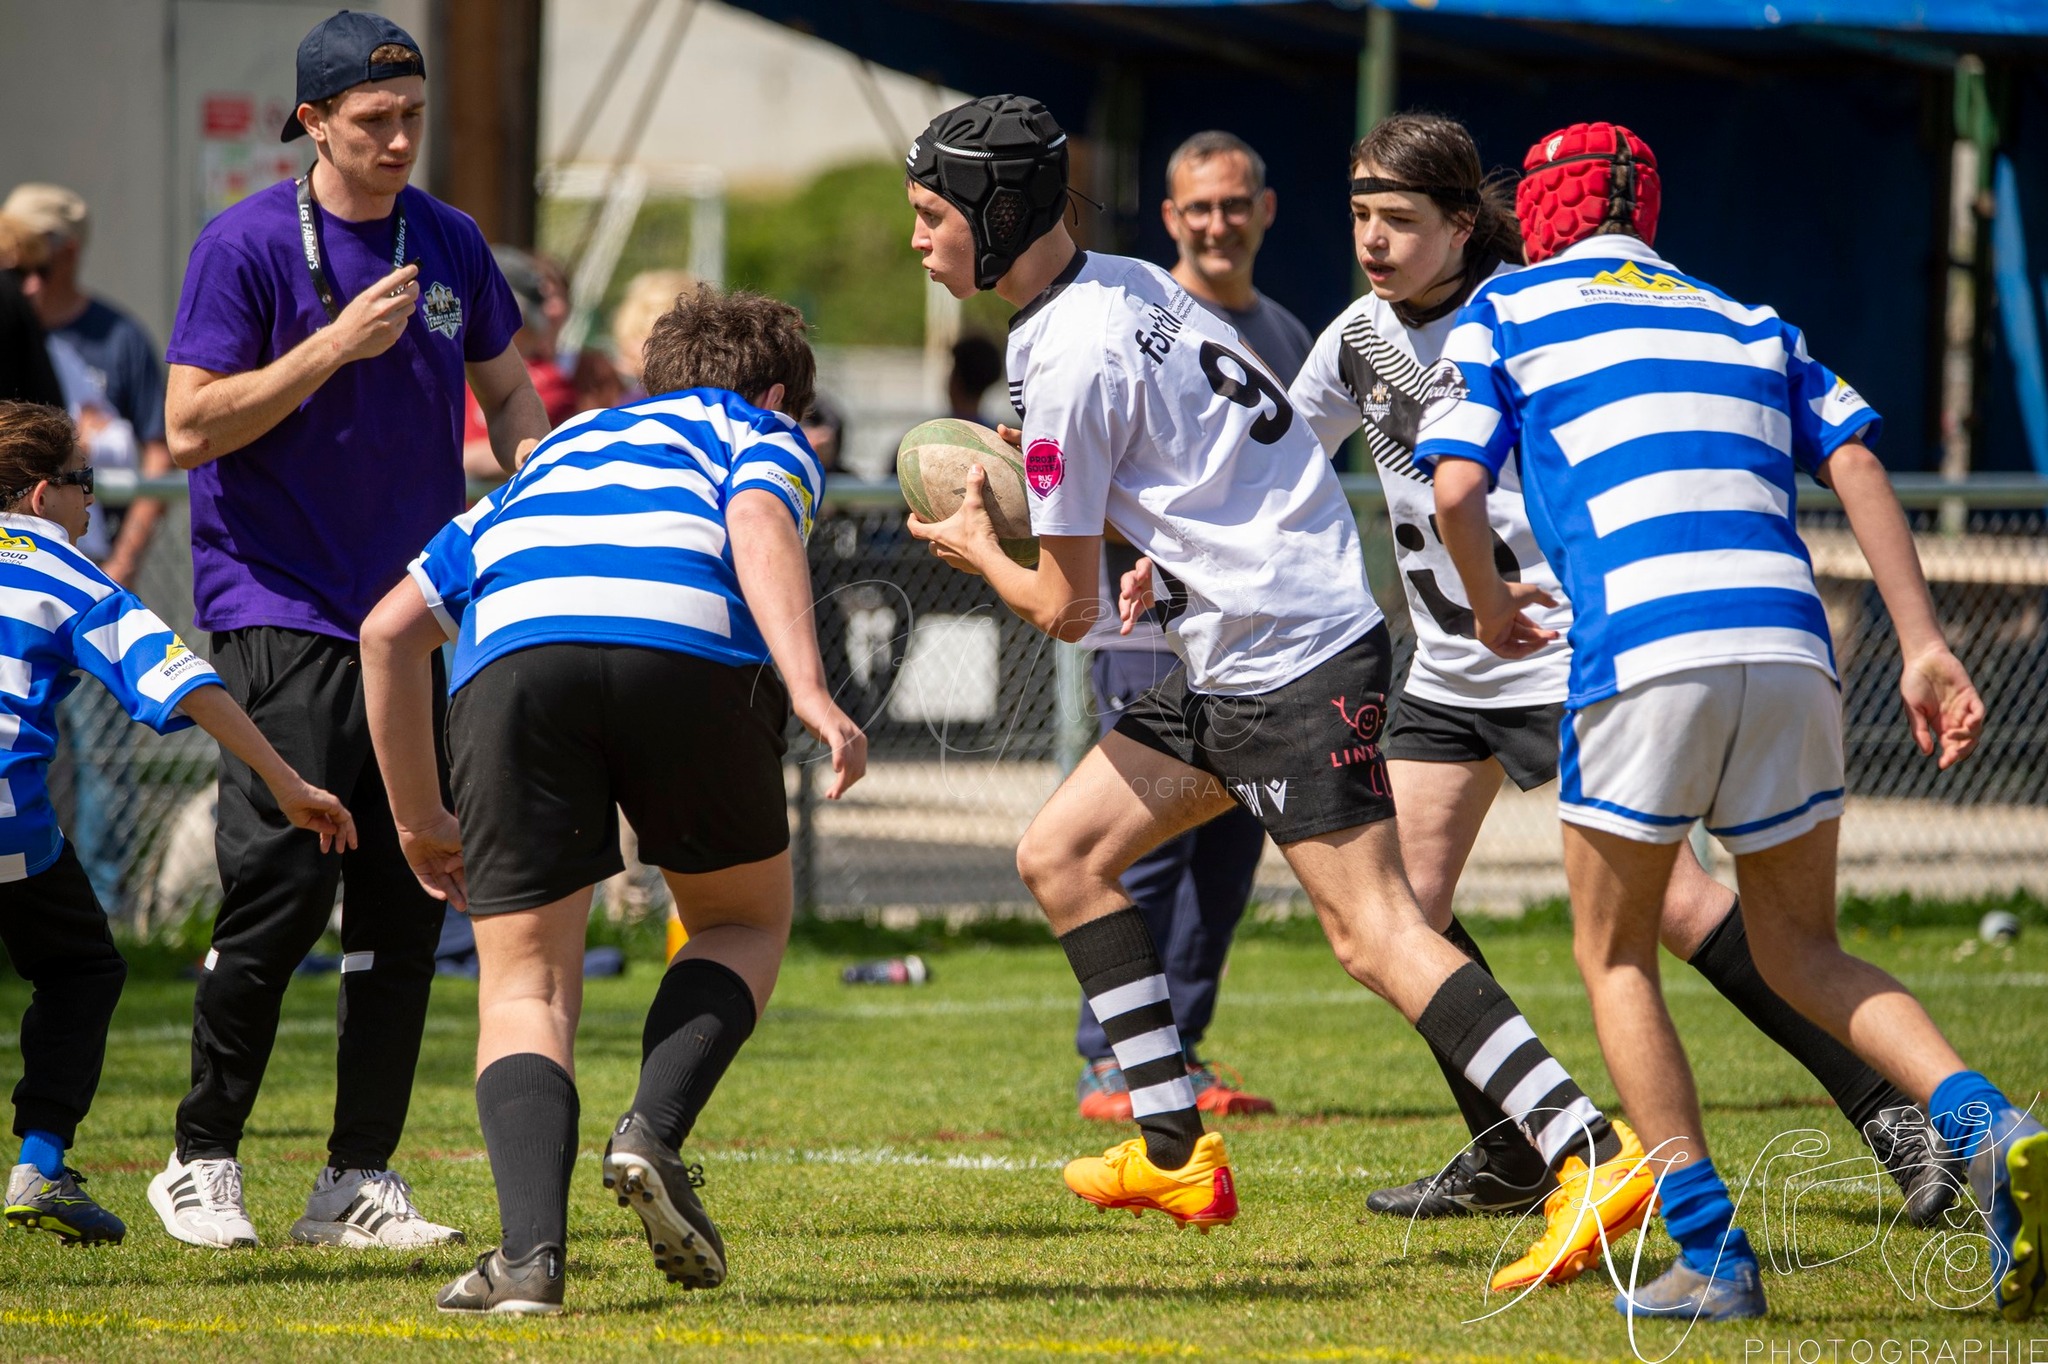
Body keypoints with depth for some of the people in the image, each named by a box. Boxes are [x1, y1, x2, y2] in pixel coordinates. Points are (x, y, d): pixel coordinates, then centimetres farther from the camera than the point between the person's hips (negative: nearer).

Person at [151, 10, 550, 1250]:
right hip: (279, 608, -5)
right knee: (284, 886, -12)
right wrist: (336, 345, -18)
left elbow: (509, 390, 22)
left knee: (408, 897, 2)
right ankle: (203, 1162, 1)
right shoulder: (248, 247, -7)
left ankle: (362, 1179, 9)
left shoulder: (450, 243, 9)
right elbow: (191, 429, -12)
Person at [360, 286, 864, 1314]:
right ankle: (654, 1134, 0)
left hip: (512, 653, 2)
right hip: (688, 644, -2)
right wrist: (808, 689, -10)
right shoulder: (764, 437, 30)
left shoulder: (557, 454, 41)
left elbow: (390, 628, 35)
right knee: (745, 920, 23)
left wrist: (419, 821, 42)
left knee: (525, 986, 10)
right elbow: (757, 524, 4)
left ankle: (530, 1250, -11)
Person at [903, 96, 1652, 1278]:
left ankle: (1596, 1157, -23)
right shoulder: (1130, 286, 12)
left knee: (1375, 932, -16)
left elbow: (1067, 608, -9)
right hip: (1233, 661, 10)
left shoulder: (1070, 362, -15)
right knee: (1061, 856, 13)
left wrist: (978, 551, 9)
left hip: (1294, 660, -10)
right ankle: (1176, 1152, 14)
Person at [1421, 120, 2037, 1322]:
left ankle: (1712, 1253, 1)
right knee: (1801, 950, 17)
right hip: (1789, 639, 4)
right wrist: (1925, 647, 6)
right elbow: (1856, 464, 13)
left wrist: (1491, 610, 25)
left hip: (1644, 649, -4)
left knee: (1617, 955, 14)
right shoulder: (1748, 323, 27)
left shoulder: (1506, 312, 17)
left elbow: (1456, 491, 5)